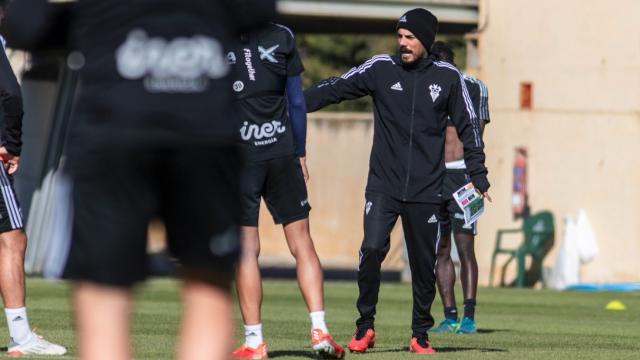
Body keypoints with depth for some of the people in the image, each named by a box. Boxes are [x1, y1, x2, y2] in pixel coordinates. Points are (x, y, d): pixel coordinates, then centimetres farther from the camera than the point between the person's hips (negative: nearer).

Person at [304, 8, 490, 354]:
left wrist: (478, 177, 3)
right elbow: (335, 89, -3)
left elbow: (468, 128, 8)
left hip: (426, 192, 1)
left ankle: (420, 335, 18)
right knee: (372, 249, -15)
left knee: (424, 264, 3)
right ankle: (365, 328, 0)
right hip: (383, 186, -1)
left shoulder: (448, 77, 3)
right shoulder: (381, 68, 1)